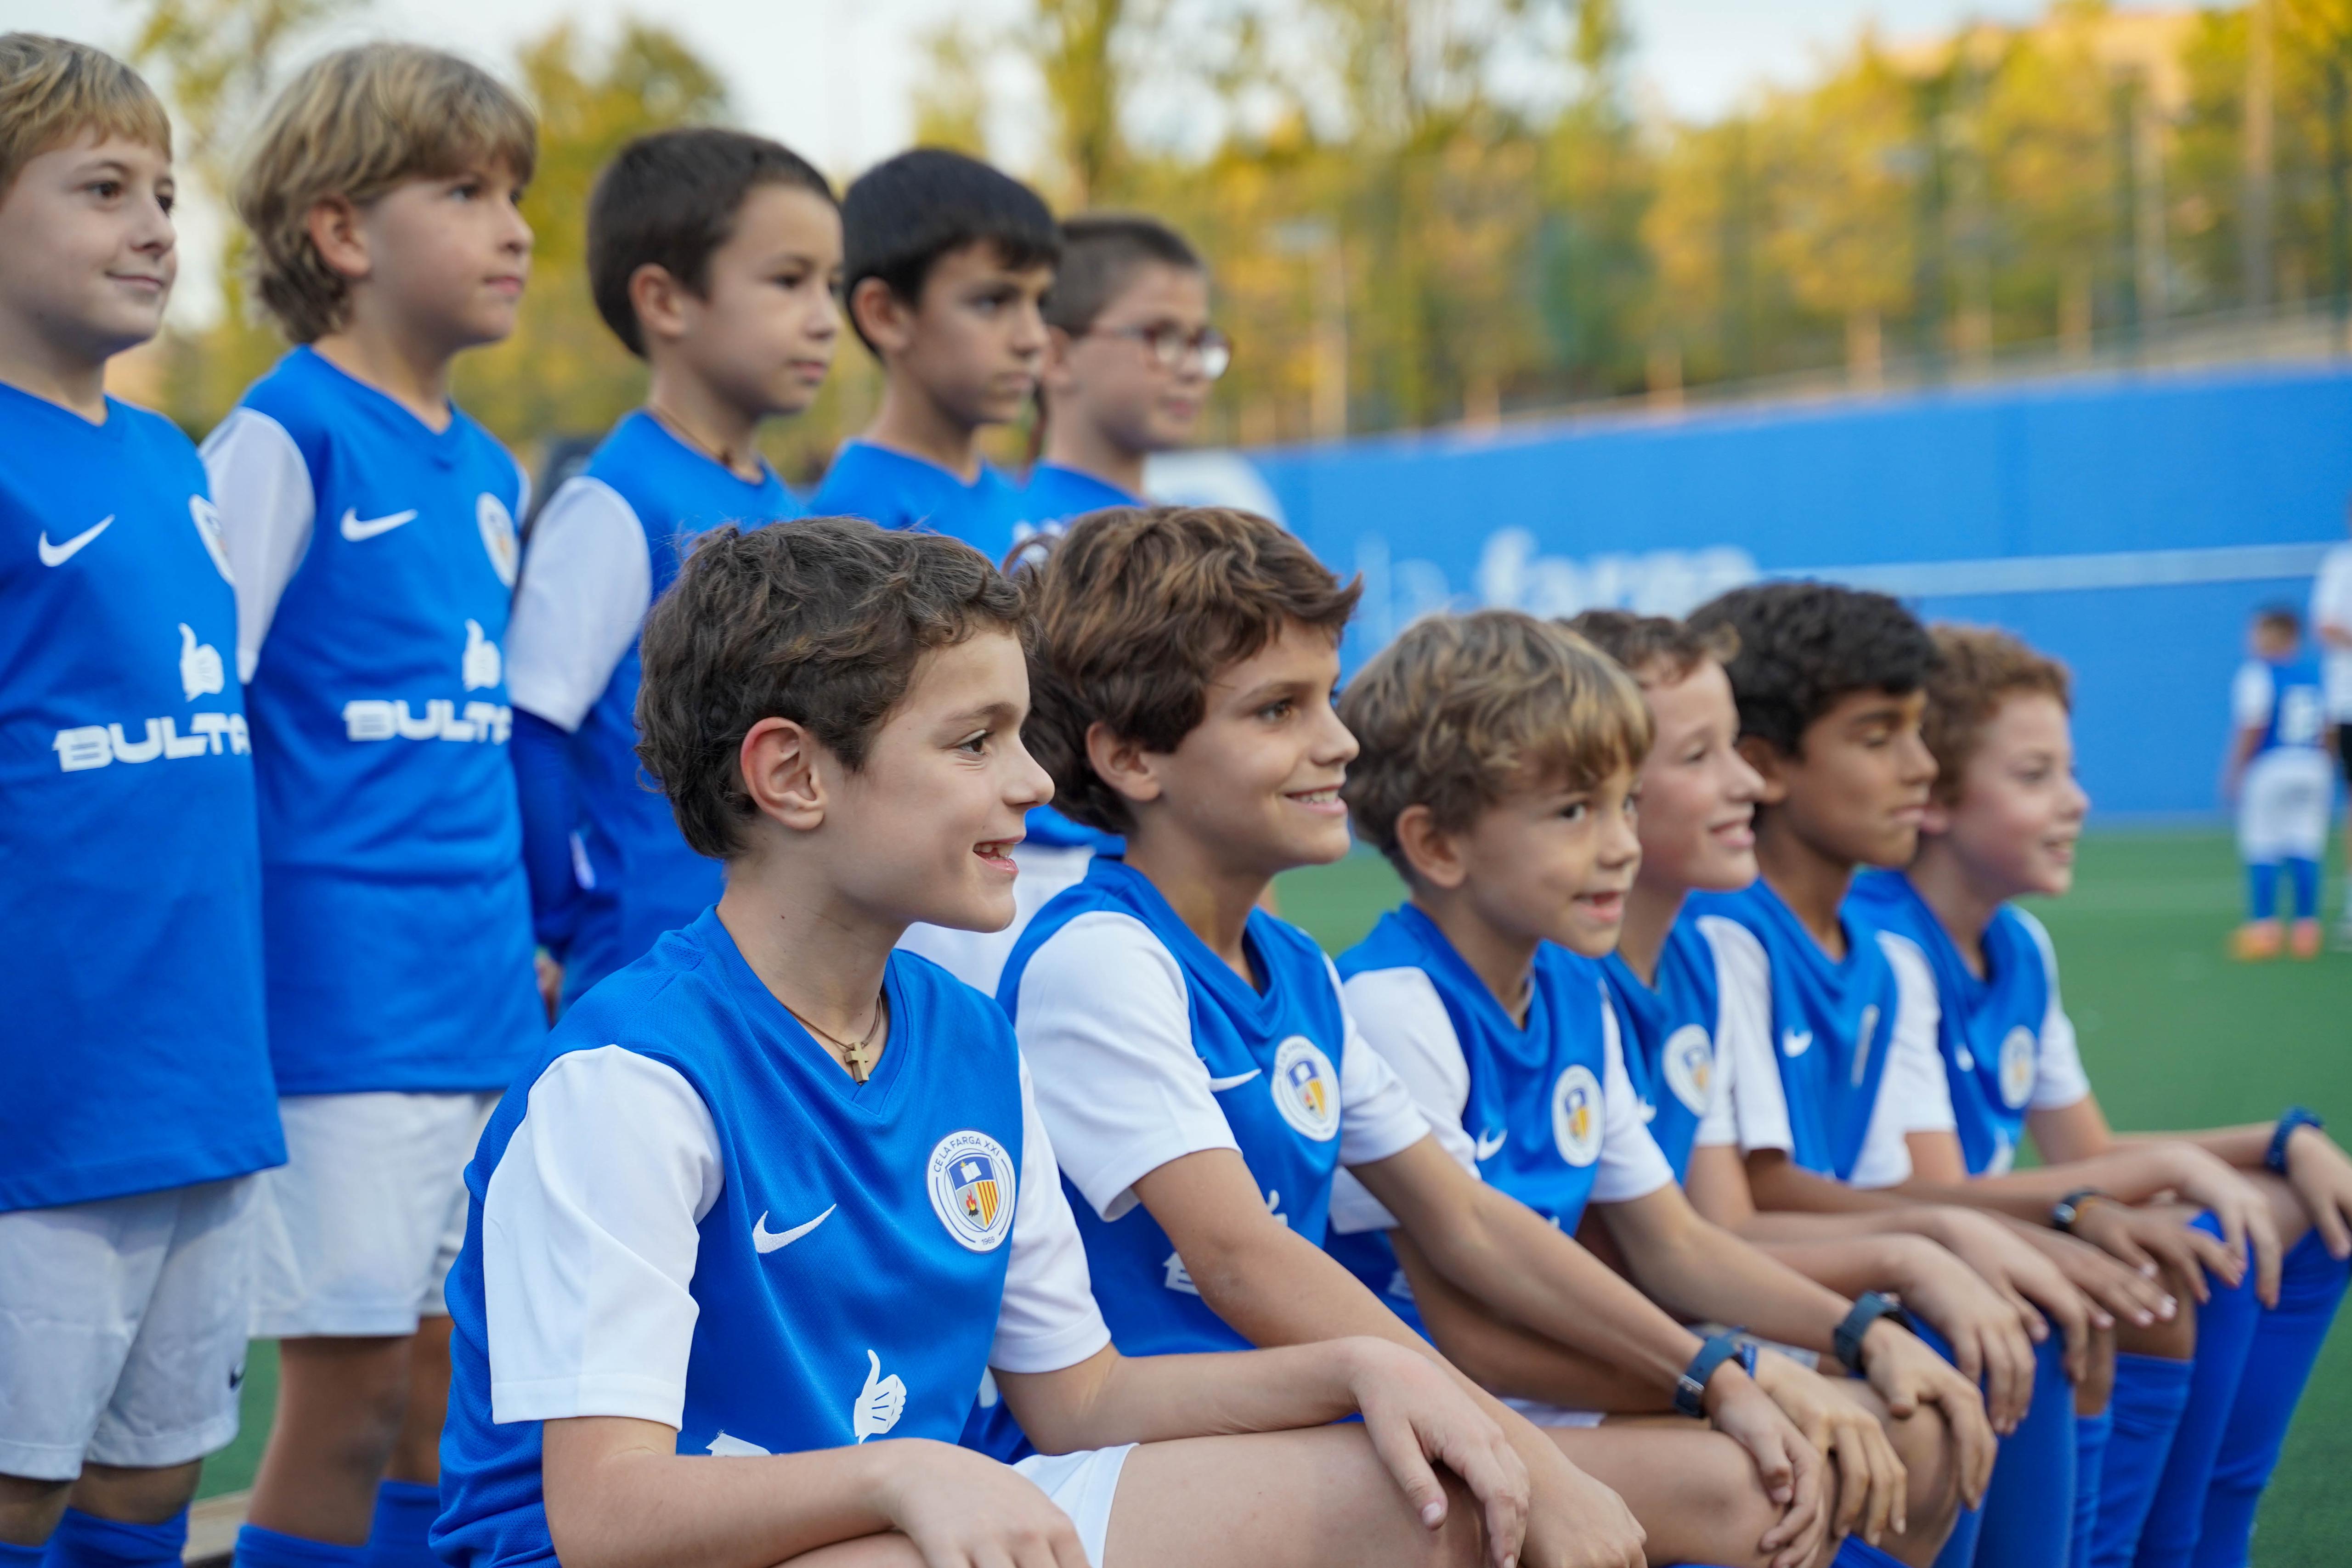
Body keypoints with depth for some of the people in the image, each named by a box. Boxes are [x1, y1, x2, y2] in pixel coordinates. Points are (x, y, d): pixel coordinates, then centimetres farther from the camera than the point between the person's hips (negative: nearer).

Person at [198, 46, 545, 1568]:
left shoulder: (491, 473, 14)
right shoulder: (288, 437, -7)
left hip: (481, 1000, 7)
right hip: (338, 994, -7)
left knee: (455, 1398, 10)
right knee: (348, 1392, -3)